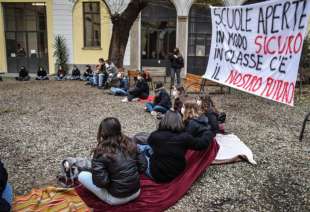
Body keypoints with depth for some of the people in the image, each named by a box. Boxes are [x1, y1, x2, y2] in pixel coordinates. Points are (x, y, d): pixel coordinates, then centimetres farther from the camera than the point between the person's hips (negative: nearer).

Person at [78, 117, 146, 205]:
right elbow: (143, 166, -2)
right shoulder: (130, 143, -6)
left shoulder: (101, 152, -20)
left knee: (82, 175, 5)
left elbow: (101, 181, -24)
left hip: (117, 198, -5)